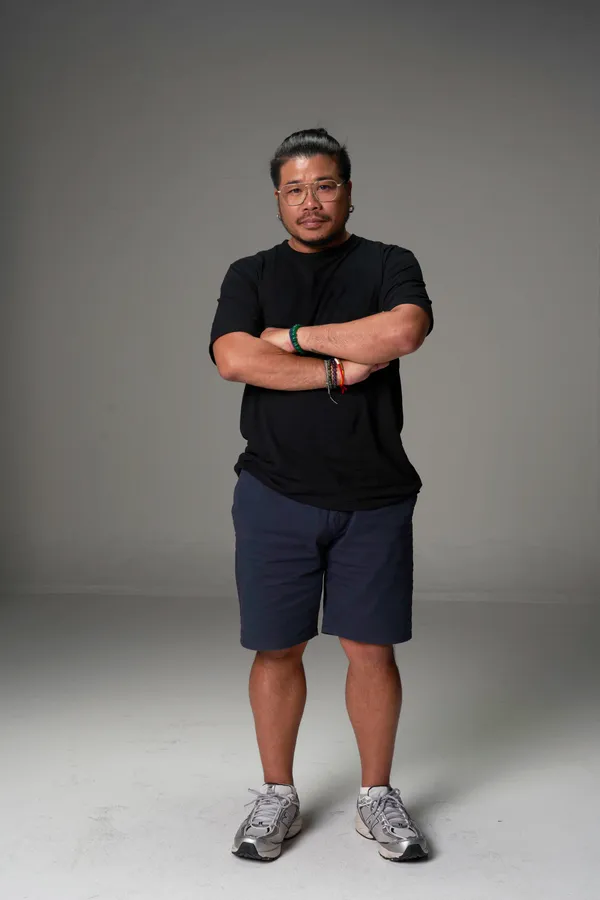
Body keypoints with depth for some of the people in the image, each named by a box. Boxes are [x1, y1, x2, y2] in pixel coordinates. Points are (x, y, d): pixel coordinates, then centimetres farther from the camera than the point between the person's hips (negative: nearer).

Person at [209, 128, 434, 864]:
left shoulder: (389, 264, 6)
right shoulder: (250, 275, 9)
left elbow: (405, 331, -17)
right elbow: (233, 359, -10)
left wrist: (296, 336, -10)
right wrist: (340, 370, -12)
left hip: (373, 498, 0)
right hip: (275, 495, 1)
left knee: (371, 648, 6)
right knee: (277, 647, 7)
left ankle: (378, 796, 24)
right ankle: (277, 795, 25)